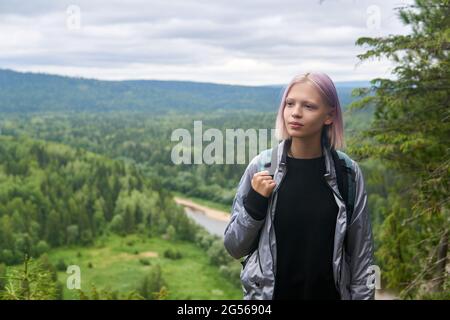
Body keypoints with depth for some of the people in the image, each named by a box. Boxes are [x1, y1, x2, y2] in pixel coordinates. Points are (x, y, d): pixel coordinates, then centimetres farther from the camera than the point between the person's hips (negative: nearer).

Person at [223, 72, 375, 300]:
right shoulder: (262, 166, -8)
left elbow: (361, 255, -1)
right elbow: (234, 247, -2)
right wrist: (255, 203, -15)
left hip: (328, 293, 0)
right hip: (268, 292, 0)